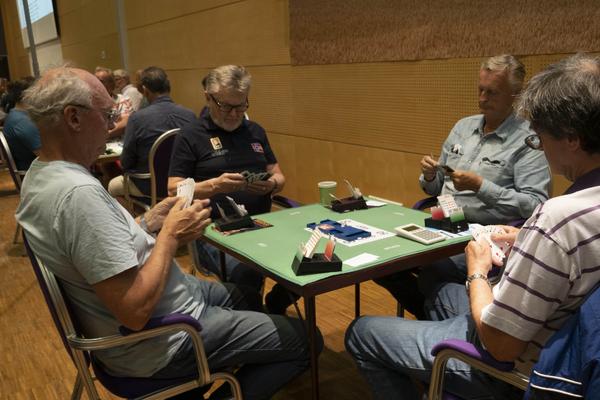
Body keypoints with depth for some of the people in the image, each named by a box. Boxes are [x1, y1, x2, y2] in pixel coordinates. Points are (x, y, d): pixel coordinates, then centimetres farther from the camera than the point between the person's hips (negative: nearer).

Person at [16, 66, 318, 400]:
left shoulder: (41, 173, 1)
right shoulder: (79, 192, -31)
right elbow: (136, 311, -32)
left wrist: (148, 222, 2)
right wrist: (171, 235, -19)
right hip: (154, 343, -10)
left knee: (243, 295, 30)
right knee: (300, 339, -2)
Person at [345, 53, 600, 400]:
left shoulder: (559, 218, -35)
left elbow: (499, 344, -27)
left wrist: (478, 271, -12)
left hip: (513, 371, -9)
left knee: (361, 333, 5)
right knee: (447, 294, 34)